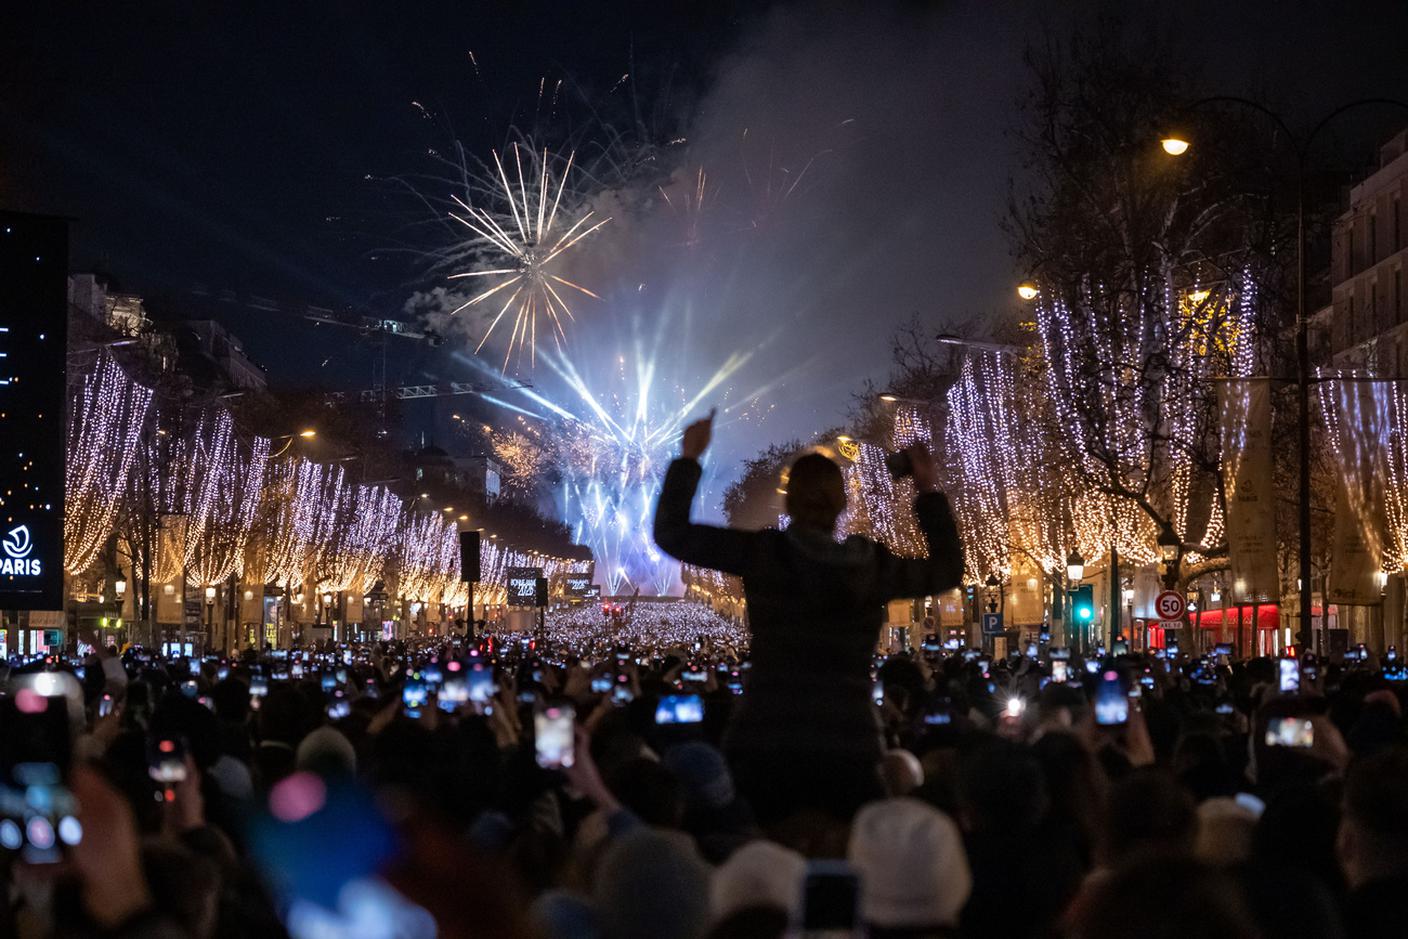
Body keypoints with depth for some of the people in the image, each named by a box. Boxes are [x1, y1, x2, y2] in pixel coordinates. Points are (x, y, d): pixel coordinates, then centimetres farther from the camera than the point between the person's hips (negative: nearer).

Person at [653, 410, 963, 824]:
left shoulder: (762, 553, -3)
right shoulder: (873, 564, 3)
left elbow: (671, 533, 3)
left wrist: (689, 458, 12)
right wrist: (930, 492, 27)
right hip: (849, 746, 2)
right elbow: (948, 570, 21)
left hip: (766, 745, -1)